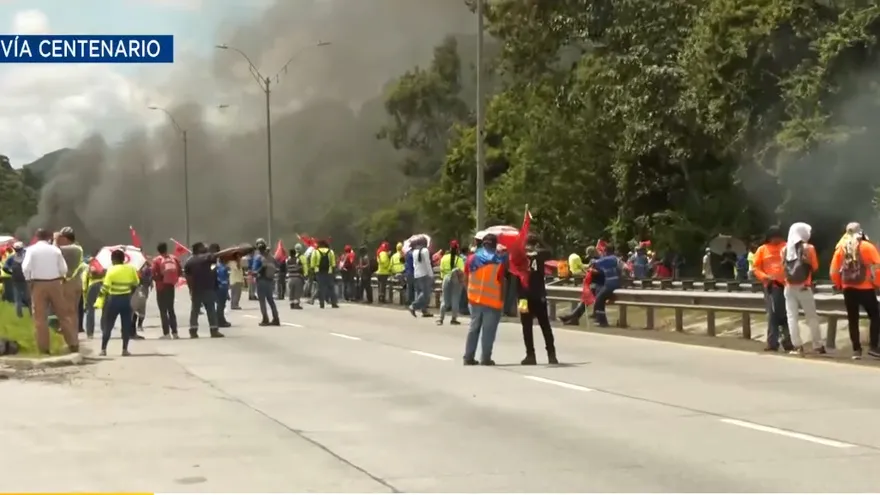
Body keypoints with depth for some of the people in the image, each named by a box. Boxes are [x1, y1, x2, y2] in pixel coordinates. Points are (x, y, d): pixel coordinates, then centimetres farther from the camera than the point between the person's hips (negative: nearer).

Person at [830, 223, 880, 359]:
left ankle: (856, 349, 8)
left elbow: (834, 270, 4)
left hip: (848, 289, 3)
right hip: (865, 288, -3)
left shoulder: (840, 248, 4)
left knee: (853, 319, 10)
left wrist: (839, 285, 17)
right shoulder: (867, 246, -6)